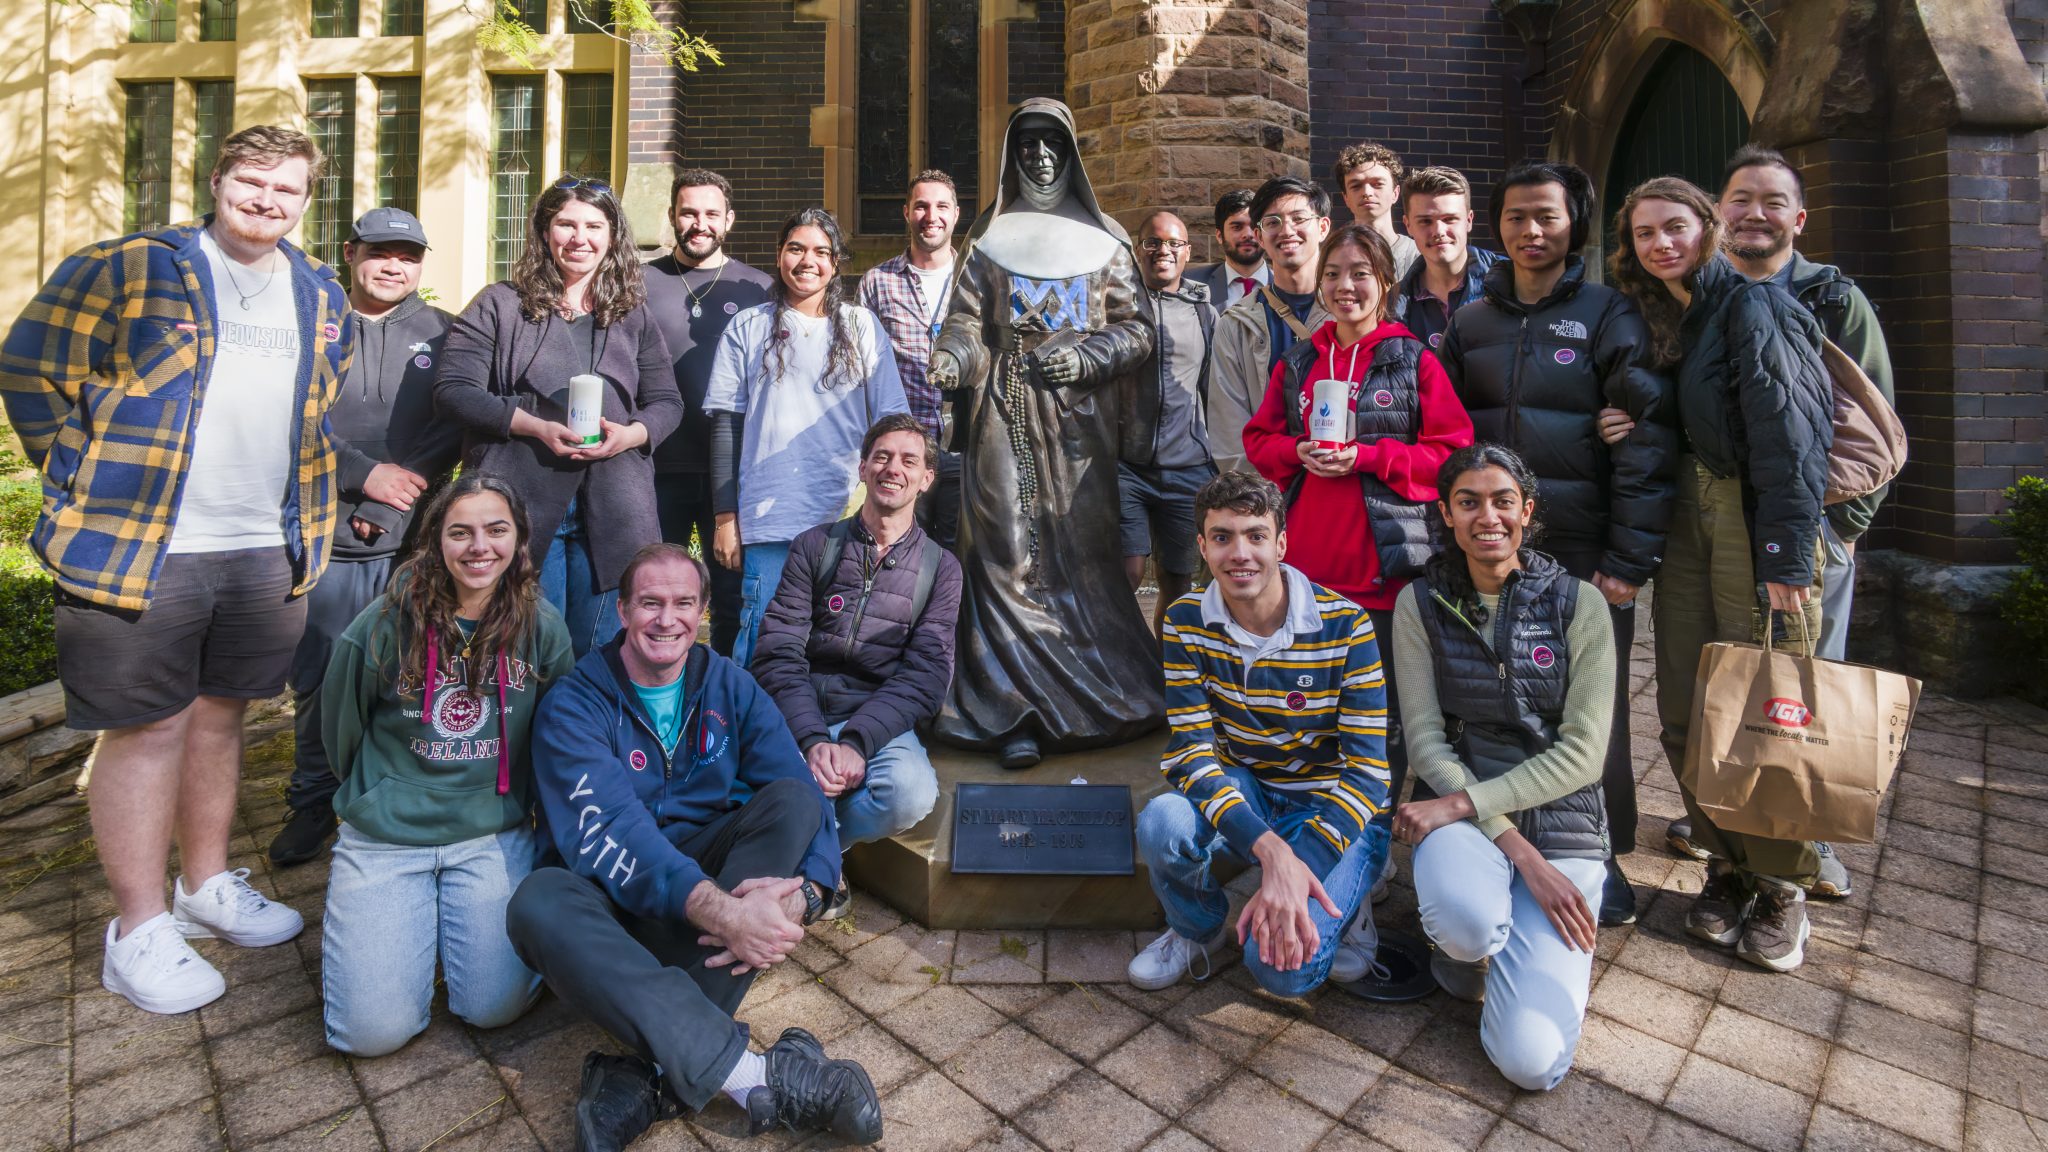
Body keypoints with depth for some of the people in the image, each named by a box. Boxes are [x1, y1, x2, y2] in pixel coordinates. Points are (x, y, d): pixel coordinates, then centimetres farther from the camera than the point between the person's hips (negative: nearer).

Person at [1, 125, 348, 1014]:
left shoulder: (321, 297, 12)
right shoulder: (131, 267, -4)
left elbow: (337, 401, 24)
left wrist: (314, 503, 16)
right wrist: (84, 482, -4)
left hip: (268, 553, 5)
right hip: (143, 549, -4)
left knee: (219, 715, 15)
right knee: (149, 728, 2)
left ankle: (207, 883, 31)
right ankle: (138, 930, 15)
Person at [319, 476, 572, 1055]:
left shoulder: (541, 627, -5)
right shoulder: (388, 622, -10)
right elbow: (341, 730, 6)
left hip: (494, 832, 1)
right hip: (383, 834, -1)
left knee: (496, 1007, -11)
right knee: (376, 1029, -10)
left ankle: (452, 912, 20)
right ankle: (351, 920, 22)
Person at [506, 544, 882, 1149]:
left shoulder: (731, 688, 0)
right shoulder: (573, 705, -10)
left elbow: (805, 799, -11)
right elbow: (606, 830, -26)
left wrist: (798, 896, -34)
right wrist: (718, 909, -43)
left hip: (711, 867, 3)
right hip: (613, 892, -2)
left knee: (793, 798, -23)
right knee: (538, 902, -34)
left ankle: (657, 1074, -33)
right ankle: (753, 1076, -42)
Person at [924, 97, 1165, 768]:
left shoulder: (1104, 238, 14)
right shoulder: (989, 237, 14)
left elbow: (1137, 327, 9)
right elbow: (968, 319, 5)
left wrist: (1086, 357, -9)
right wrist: (949, 360, -16)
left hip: (1079, 417, 0)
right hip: (1006, 416, 0)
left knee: (1083, 552, -2)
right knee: (1008, 555, -7)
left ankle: (1095, 700, 11)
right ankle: (1016, 715, -5)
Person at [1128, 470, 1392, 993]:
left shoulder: (1345, 626, -18)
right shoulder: (1186, 621, -10)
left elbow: (1367, 768, -17)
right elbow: (1190, 746, -15)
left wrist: (1298, 873, -31)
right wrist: (1269, 848, -32)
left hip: (1332, 806, -3)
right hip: (1240, 794, 3)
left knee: (1284, 967, -24)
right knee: (1163, 821, -31)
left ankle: (1340, 907, 12)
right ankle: (1199, 930, 3)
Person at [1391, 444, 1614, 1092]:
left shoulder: (1578, 604, -3)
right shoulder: (1421, 603, -1)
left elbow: (1582, 751, -8)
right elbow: (1425, 740, -6)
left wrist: (1463, 803, -17)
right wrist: (1517, 849, -16)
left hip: (1562, 819, 0)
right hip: (1459, 810, 0)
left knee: (1532, 1060, -16)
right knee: (1465, 924, -37)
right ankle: (1465, 946, 3)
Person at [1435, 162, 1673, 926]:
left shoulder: (1608, 316, 1)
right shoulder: (1470, 324, 12)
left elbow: (1648, 439, -6)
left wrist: (1629, 560, -12)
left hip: (1583, 554, -3)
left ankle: (1601, 859, 21)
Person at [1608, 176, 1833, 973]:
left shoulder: (1750, 304, -5)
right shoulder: (1656, 319, 17)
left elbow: (1786, 433, -14)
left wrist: (1788, 553, -20)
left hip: (1753, 515, -6)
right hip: (1685, 516, 6)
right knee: (1687, 712, 5)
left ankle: (1782, 889, 13)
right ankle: (1727, 868, 21)